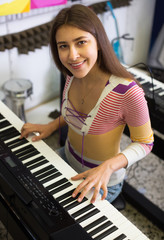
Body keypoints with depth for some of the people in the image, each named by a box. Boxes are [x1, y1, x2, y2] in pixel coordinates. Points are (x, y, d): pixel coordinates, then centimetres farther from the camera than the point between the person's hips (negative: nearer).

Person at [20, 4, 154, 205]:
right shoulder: (73, 75, -11)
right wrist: (51, 126, -4)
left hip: (103, 181, -6)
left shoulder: (127, 92, -33)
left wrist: (108, 166, -32)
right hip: (67, 158, 6)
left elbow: (144, 143, -19)